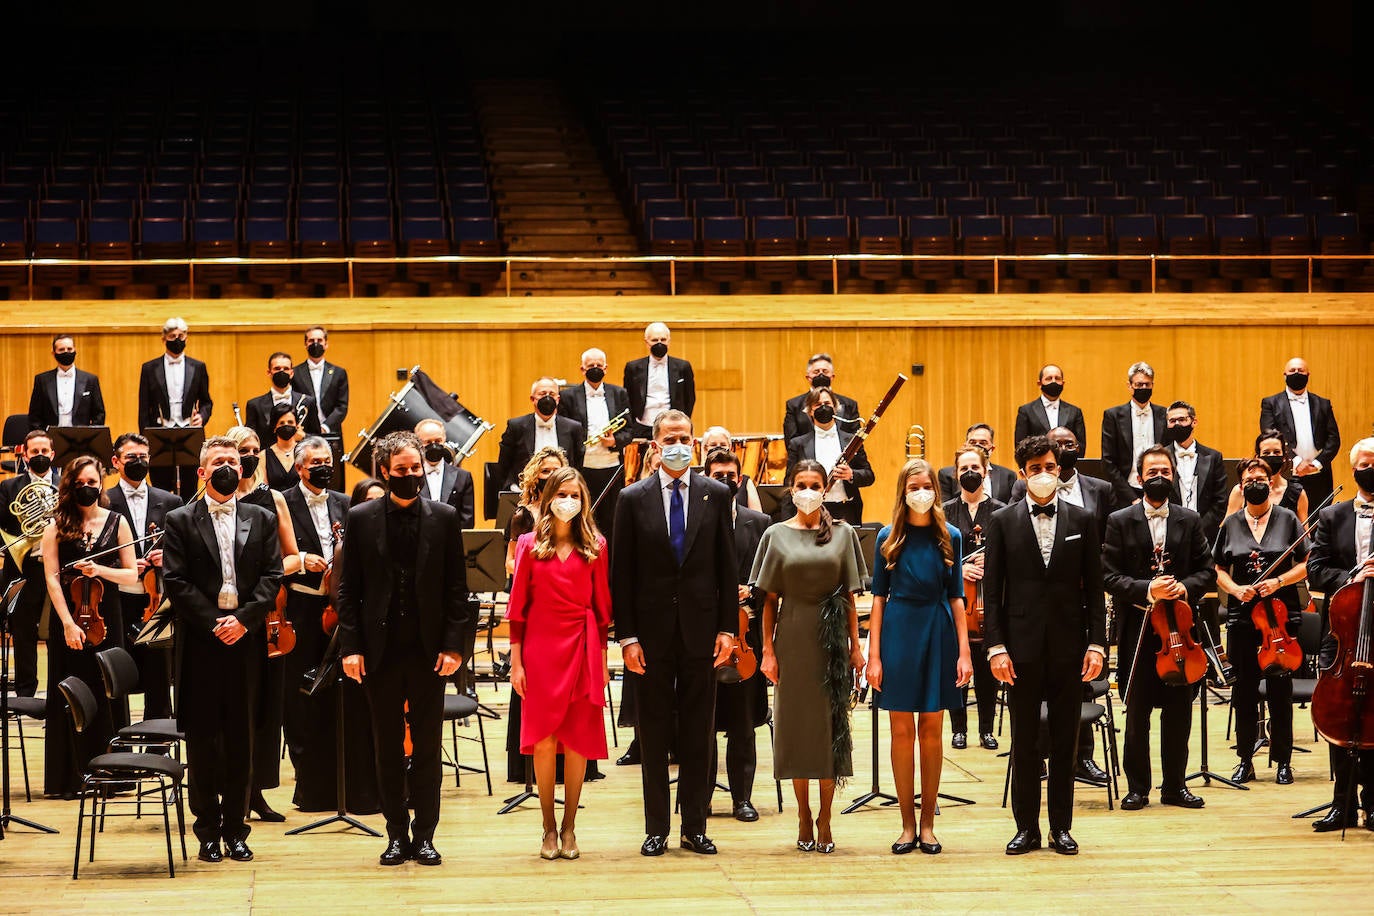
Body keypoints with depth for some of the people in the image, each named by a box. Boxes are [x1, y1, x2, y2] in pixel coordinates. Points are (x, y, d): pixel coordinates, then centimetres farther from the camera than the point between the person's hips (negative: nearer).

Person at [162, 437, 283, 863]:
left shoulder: (261, 520, 12)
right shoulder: (180, 521, 5)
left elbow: (272, 577, 4)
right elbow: (176, 582, -3)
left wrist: (244, 619, -11)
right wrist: (213, 623, -12)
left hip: (245, 640, 2)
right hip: (199, 643, -2)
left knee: (241, 738, 4)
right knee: (202, 738, 1)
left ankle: (236, 829, 11)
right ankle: (208, 831, 7)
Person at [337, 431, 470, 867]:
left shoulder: (444, 518, 3)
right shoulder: (361, 519, 3)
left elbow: (457, 588, 2)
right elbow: (349, 589, 3)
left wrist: (454, 645, -6)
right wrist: (350, 646, -5)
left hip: (428, 650, 0)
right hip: (380, 650, 0)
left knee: (427, 746, 4)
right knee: (388, 747, 6)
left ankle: (425, 835, 11)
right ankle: (397, 834, 14)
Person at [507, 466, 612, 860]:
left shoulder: (595, 546, 6)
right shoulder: (529, 544, 3)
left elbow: (602, 606, 7)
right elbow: (517, 607, 3)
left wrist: (602, 658, 4)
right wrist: (516, 661, -1)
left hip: (582, 649, 1)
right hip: (540, 648, -1)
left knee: (578, 740, 2)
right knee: (544, 741, -3)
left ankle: (569, 828, 11)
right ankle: (549, 828, 6)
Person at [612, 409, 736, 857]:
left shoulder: (716, 495, 4)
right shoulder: (633, 499, 1)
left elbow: (726, 566, 5)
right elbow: (622, 573, 0)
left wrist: (727, 628, -1)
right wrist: (626, 636, -6)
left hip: (700, 630, 1)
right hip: (652, 631, -1)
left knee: (698, 735, 5)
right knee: (654, 733, 5)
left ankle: (694, 828, 13)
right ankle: (656, 829, 12)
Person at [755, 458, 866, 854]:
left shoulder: (842, 534, 5)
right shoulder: (777, 535, 3)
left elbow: (849, 595, 5)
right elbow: (770, 599, 3)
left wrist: (855, 645, 0)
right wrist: (768, 650, -3)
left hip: (832, 636, 0)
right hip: (793, 638, 0)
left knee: (831, 724, 0)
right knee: (795, 722, 2)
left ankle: (824, 820, 7)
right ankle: (804, 817, 12)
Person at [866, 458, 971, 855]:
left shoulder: (950, 537, 3)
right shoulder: (889, 538, 1)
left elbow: (956, 598, 4)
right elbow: (879, 597, 3)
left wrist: (964, 652, -2)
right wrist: (874, 654, -3)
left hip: (938, 632, 0)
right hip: (898, 632, 0)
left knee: (931, 729, 4)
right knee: (902, 730, 2)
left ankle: (928, 823, 12)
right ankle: (908, 825, 9)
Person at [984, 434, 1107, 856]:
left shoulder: (1081, 521, 5)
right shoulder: (1003, 522, 3)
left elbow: (1094, 587, 5)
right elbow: (992, 589, 1)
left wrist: (1096, 643, -2)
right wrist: (996, 646, -7)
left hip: (1068, 645, 1)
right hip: (1023, 645, -1)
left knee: (1065, 740, 6)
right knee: (1024, 740, 5)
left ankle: (1061, 827, 14)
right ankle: (1027, 827, 13)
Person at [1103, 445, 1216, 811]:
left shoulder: (1189, 520, 8)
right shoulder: (1120, 521, 1)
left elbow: (1207, 571, 8)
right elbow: (1109, 577, -5)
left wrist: (1186, 587, -13)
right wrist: (1147, 590, -19)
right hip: (1138, 627, -2)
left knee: (1179, 711, 5)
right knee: (1137, 713, 3)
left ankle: (1175, 785, 16)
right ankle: (1137, 787, 12)